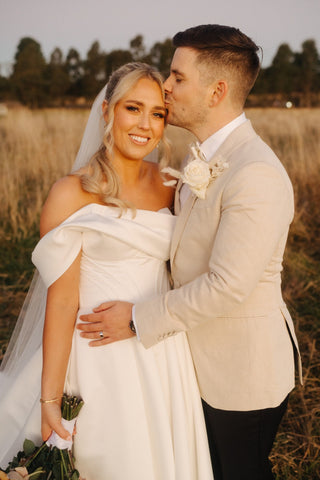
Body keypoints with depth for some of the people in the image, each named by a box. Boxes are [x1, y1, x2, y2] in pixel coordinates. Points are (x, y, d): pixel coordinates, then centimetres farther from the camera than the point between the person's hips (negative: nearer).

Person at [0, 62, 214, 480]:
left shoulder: (168, 184, 5)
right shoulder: (73, 193, -12)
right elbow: (62, 301, -13)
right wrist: (50, 398, -12)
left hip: (168, 355, 5)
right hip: (106, 362, -5)